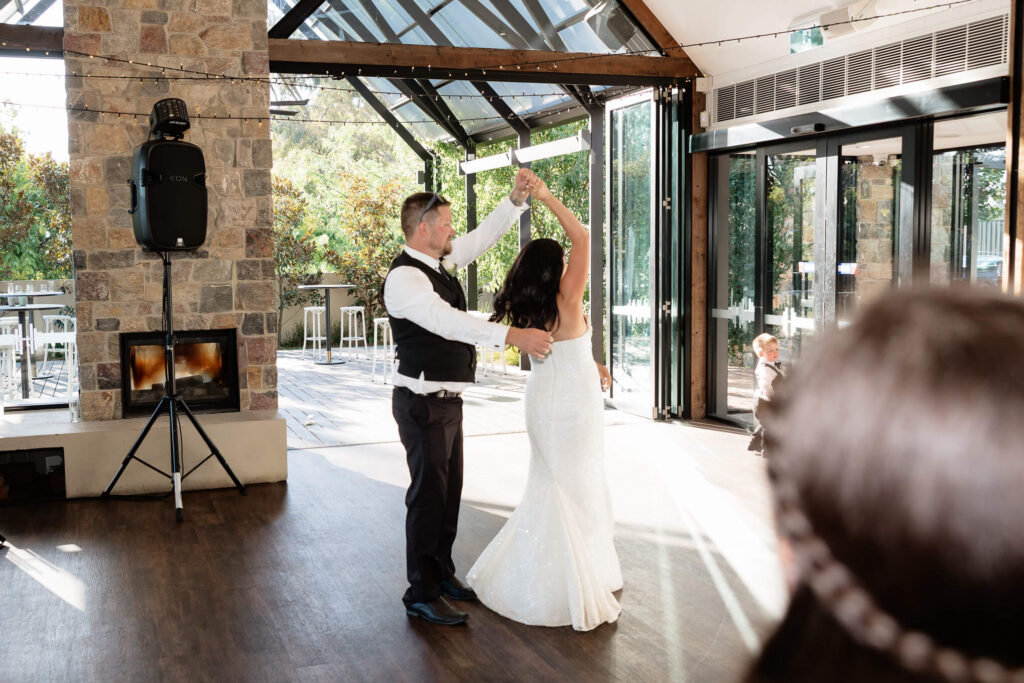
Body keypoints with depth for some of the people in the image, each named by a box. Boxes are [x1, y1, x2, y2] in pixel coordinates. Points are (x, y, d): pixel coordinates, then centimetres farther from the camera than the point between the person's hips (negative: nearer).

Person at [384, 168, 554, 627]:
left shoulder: (437, 261, 8)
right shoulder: (404, 278, -21)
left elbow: (484, 236, 17)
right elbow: (449, 323, -36)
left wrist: (517, 198, 2)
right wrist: (511, 336, -44)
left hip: (447, 399, 10)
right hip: (423, 403, -10)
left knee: (450, 489, 18)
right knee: (428, 494, -2)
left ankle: (441, 572, 34)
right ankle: (421, 594, 11)